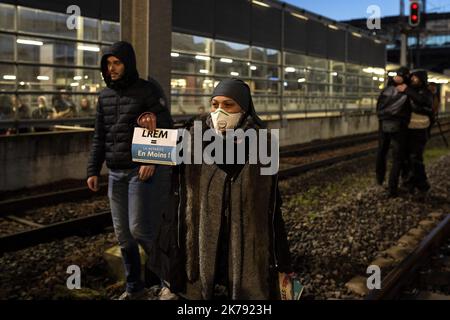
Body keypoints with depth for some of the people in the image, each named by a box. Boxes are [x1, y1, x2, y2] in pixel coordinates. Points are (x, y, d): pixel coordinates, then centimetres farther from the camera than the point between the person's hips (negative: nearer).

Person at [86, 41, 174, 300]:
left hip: (143, 171, -6)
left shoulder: (147, 91, -5)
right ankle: (135, 288, 24)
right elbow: (100, 137, 17)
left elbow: (166, 129, -9)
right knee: (123, 234, 9)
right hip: (116, 174, 6)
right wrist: (93, 170, 11)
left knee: (140, 229, -9)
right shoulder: (105, 96, 13)